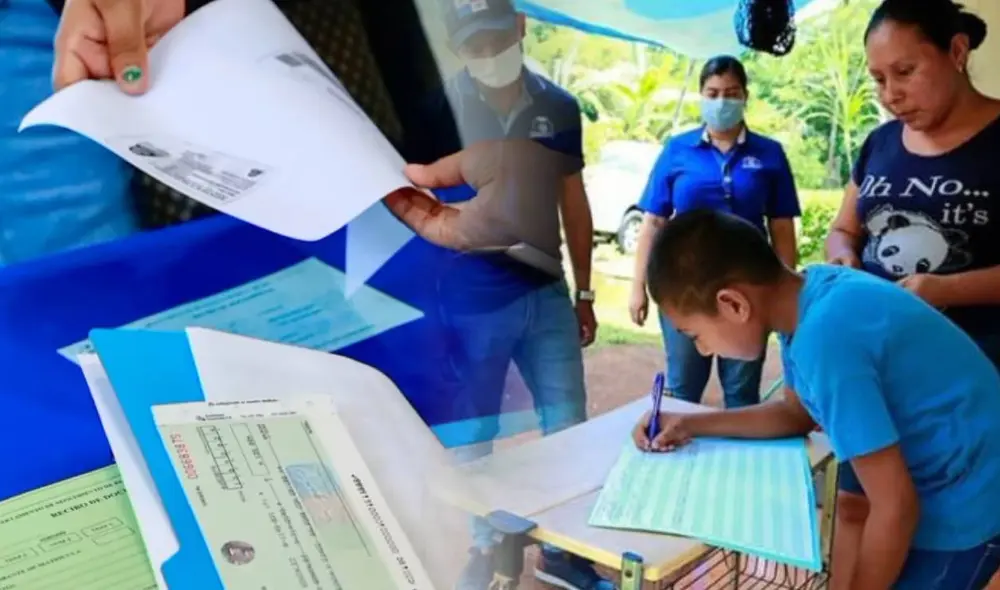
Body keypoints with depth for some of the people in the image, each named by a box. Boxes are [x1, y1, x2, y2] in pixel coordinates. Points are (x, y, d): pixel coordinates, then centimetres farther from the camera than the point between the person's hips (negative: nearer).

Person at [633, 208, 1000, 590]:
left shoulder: (824, 339, -32)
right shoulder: (811, 291, -4)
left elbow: (896, 508, -26)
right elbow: (797, 413, 11)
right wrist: (692, 425, 2)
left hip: (963, 508, -8)